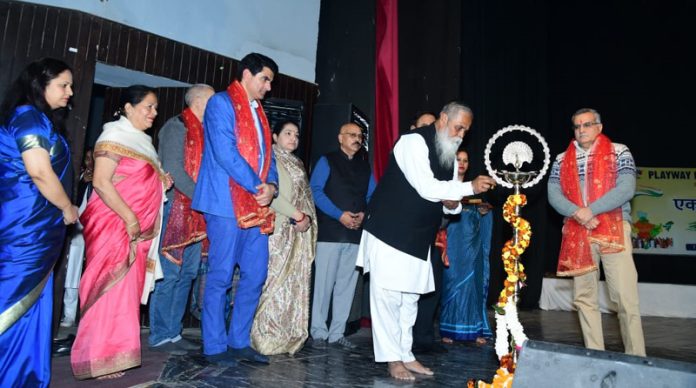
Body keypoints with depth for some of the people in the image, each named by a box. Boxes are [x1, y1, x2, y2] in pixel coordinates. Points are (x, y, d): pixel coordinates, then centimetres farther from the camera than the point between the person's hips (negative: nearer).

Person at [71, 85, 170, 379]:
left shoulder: (142, 140, 19)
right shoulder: (115, 136, -8)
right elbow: (101, 183, -17)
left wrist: (160, 182, 8)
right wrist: (129, 218, -21)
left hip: (138, 228, 9)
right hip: (115, 224, -9)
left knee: (127, 288, 9)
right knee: (111, 286, -8)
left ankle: (113, 352, 18)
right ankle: (98, 358, 1)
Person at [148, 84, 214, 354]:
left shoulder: (202, 130, 20)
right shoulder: (177, 126, -5)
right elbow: (173, 169, -16)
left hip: (196, 212, 9)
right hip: (176, 207, -8)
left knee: (187, 274, 9)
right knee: (169, 273, -4)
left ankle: (173, 333, 18)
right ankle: (160, 337, 6)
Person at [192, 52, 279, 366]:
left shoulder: (258, 113, 20)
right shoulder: (222, 103, -4)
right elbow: (225, 153, -16)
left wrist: (271, 185, -3)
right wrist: (258, 186, -14)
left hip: (256, 206, 8)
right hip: (227, 203, -8)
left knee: (255, 275, 9)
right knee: (220, 277, 0)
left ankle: (239, 342, 22)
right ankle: (215, 347, 13)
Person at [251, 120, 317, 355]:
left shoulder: (297, 164, 24)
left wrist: (308, 217, -1)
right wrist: (297, 215, -13)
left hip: (299, 233, 7)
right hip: (278, 230, -7)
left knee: (295, 285, 5)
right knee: (274, 281, -10)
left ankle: (288, 338, 10)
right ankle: (266, 338, -2)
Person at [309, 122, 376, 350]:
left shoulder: (365, 166, 18)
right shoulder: (327, 161, 5)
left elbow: (372, 195, 14)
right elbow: (315, 191, -6)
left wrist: (363, 214, -6)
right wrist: (340, 215, -15)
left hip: (356, 233, 5)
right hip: (329, 231, -4)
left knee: (347, 283, 6)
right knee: (324, 282, -3)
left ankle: (337, 333, 15)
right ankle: (319, 332, 8)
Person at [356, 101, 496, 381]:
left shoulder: (450, 155, 13)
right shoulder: (414, 142, -12)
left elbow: (444, 198, 17)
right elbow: (426, 188, -23)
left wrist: (452, 204, -6)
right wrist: (470, 187, -21)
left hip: (419, 238, 8)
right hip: (390, 232, -8)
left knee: (410, 298, 12)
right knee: (388, 295, -4)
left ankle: (404, 355, 22)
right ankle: (392, 359, 7)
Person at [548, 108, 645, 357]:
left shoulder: (619, 152, 4)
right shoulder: (562, 160, 13)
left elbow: (626, 189, -8)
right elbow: (553, 195, 3)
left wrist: (590, 210, -15)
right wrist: (577, 213, -14)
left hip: (613, 231, -3)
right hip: (576, 235, 3)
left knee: (625, 297, -5)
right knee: (584, 298, 6)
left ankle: (636, 358, 7)